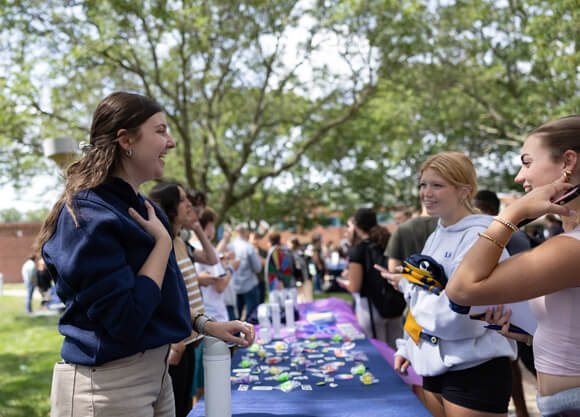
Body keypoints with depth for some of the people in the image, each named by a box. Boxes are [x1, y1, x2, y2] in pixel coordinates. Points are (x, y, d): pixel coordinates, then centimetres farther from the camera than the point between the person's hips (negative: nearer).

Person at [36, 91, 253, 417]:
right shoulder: (87, 214, -19)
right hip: (107, 385, -8)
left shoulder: (142, 208, 8)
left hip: (156, 372, 8)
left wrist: (206, 324, 4)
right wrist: (163, 241, -17)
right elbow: (125, 319, -26)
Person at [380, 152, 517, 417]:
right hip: (435, 365, 8)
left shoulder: (479, 238, -18)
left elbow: (459, 318, -25)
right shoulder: (435, 237, 9)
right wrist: (407, 347, 14)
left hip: (475, 371, -8)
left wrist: (407, 285, -13)